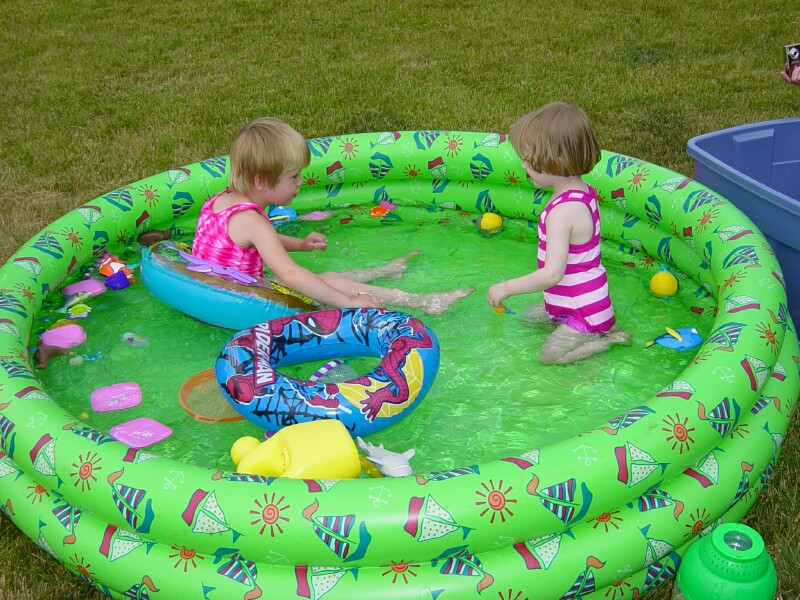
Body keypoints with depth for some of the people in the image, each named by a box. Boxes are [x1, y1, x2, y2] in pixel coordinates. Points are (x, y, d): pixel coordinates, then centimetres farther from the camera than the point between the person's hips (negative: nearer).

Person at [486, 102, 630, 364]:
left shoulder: (562, 212, -32)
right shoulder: (583, 191, -2)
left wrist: (506, 288, -22)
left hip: (585, 311, -10)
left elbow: (552, 273, -33)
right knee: (529, 318, 24)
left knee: (549, 355, -3)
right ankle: (602, 327, 16)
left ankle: (610, 339, 5)